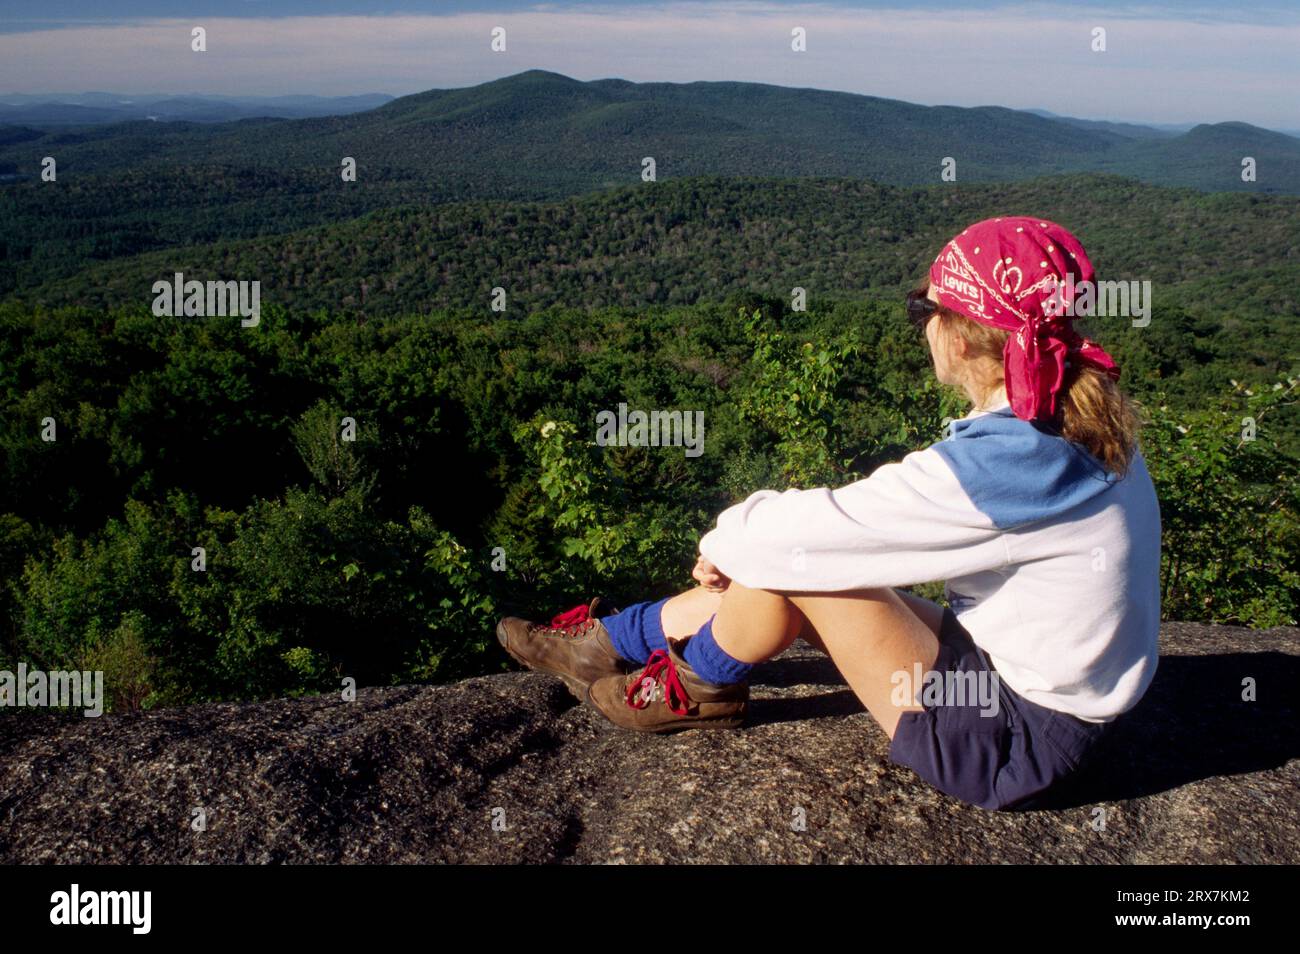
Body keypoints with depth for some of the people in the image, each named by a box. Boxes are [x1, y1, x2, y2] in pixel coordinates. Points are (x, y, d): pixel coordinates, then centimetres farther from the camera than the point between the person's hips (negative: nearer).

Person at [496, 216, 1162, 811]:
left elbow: (815, 527, -24)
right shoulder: (1083, 427, 0)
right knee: (774, 557, 5)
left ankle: (699, 687, 14)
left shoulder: (1003, 464, -29)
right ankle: (603, 639, 23)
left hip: (1012, 748, -9)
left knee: (784, 556, -14)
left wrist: (727, 539, -2)